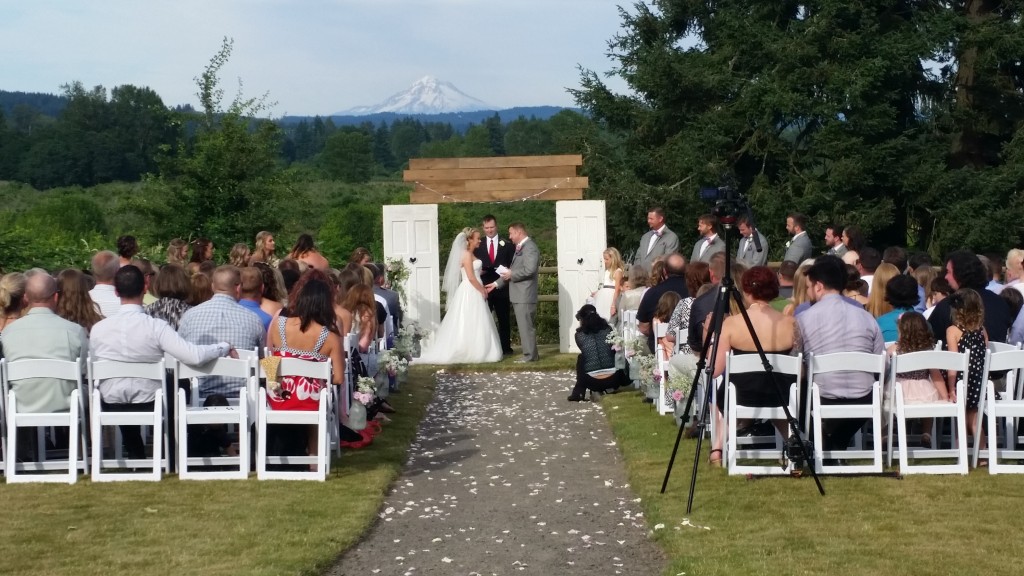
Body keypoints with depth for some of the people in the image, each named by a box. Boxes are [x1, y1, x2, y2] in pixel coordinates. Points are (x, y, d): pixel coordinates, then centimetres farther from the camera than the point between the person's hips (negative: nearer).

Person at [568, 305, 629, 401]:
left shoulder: (579, 335, 3)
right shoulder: (608, 329, 8)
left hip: (592, 382, -1)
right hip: (613, 379, 1)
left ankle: (579, 392, 17)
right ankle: (609, 389, 18)